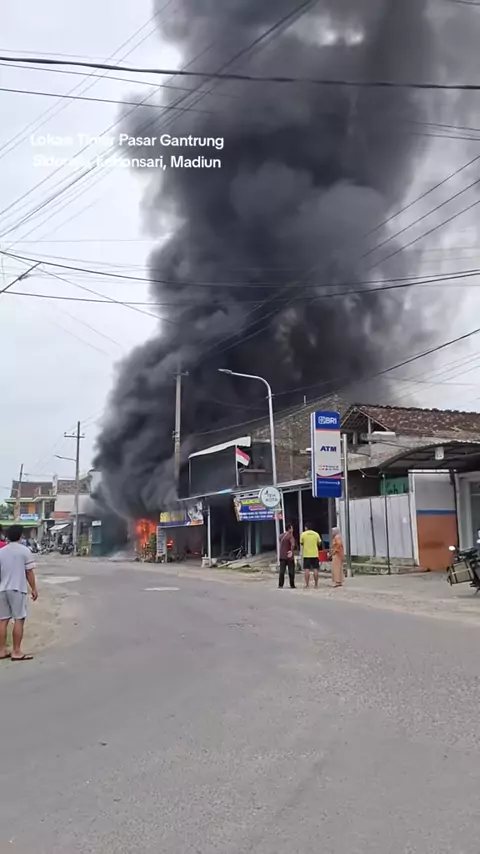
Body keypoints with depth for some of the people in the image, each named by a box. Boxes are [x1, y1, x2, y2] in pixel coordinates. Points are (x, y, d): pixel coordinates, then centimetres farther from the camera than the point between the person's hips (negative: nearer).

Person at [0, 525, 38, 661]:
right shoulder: (25, 550, -6)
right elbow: (29, 572, -7)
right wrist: (34, 589, 2)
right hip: (18, 589, -5)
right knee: (19, 620, 0)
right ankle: (16, 652, 0)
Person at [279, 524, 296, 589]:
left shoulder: (281, 536, 11)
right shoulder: (290, 536, -12)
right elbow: (292, 544, -28)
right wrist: (292, 551, -28)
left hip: (282, 556, 6)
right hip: (289, 557, -6)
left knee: (282, 571, 6)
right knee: (291, 571, 2)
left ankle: (280, 584, 1)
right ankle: (292, 585, 4)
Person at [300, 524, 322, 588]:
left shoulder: (303, 534, -2)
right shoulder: (316, 534, 2)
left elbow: (301, 543, 5)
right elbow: (319, 543, 7)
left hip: (306, 554, -1)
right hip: (315, 554, 1)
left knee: (307, 569, 1)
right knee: (315, 569, 5)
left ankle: (307, 584, -1)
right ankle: (316, 584, 6)